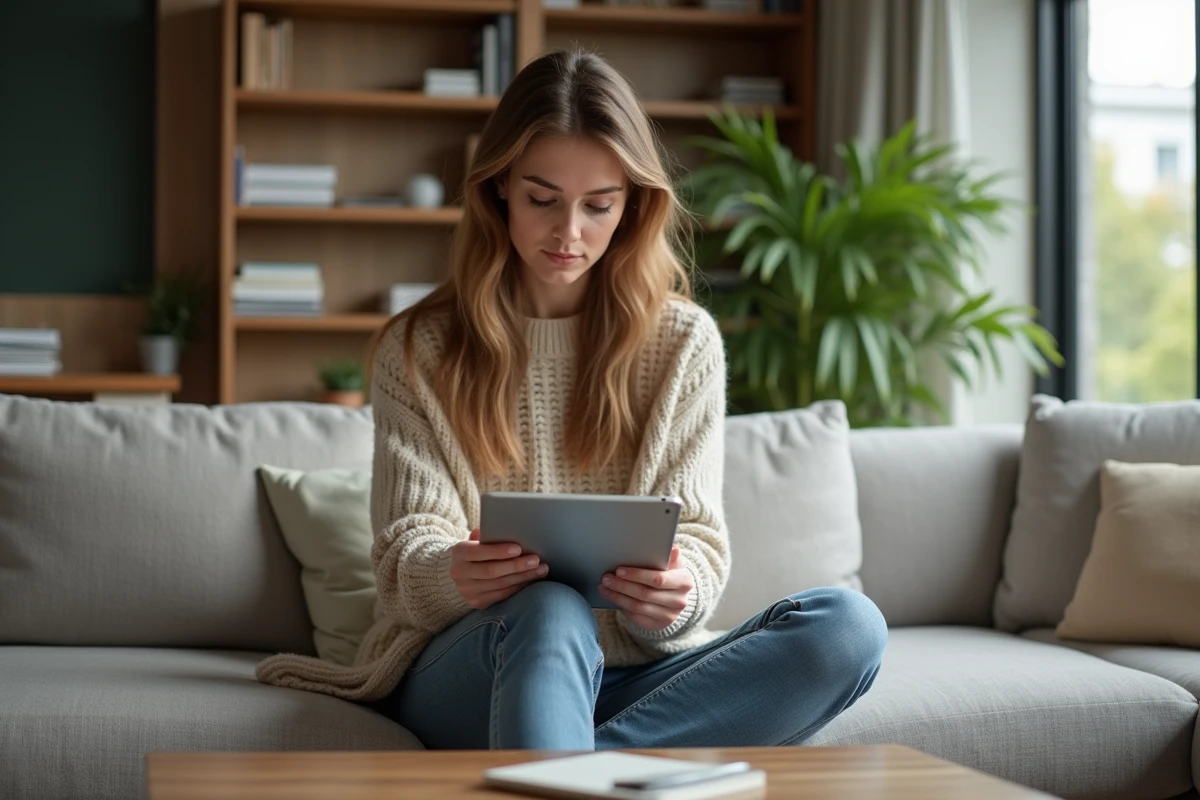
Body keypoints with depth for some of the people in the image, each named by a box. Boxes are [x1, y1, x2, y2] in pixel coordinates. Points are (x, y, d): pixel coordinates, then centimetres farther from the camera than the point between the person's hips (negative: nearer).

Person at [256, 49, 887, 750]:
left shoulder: (683, 342, 10)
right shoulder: (419, 350, 7)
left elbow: (697, 535, 4)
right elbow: (409, 547, -1)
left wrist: (676, 592, -22)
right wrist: (450, 575, -27)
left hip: (632, 675, 3)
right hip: (462, 675, -3)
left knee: (848, 627, -27)